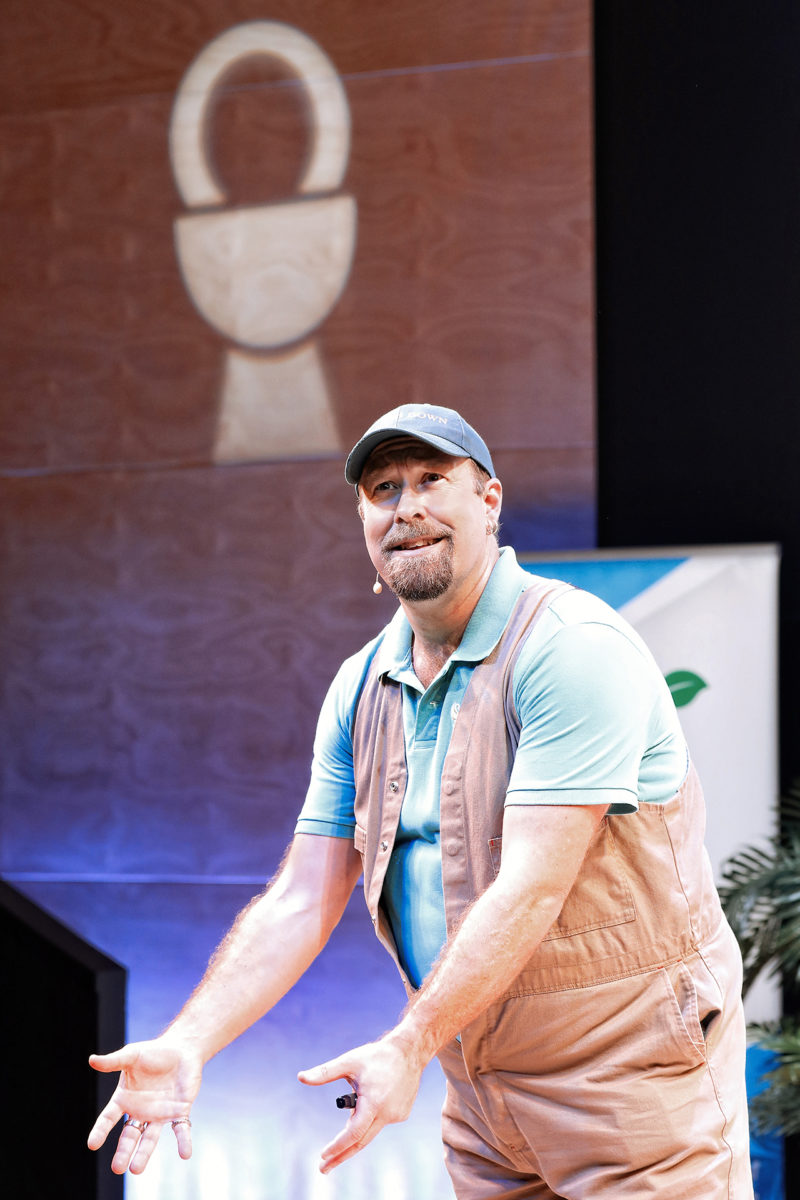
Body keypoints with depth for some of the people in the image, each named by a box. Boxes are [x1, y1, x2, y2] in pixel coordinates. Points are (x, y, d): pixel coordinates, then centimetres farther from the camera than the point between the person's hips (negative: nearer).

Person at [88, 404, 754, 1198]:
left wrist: (408, 1047, -29)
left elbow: (532, 889, -23)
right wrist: (186, 1044, -9)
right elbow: (300, 901, 4)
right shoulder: (360, 689, 6)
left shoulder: (574, 647, -16)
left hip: (632, 1074, -6)